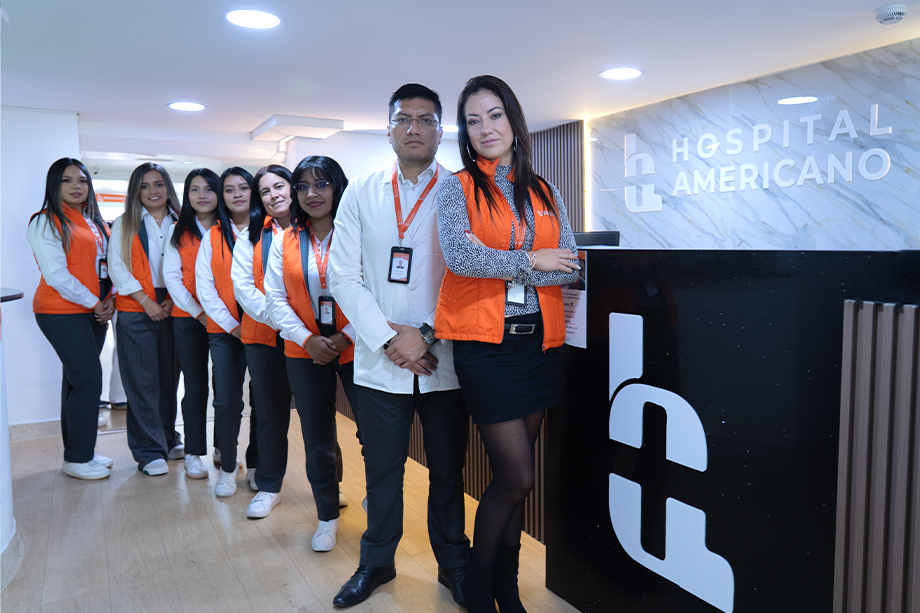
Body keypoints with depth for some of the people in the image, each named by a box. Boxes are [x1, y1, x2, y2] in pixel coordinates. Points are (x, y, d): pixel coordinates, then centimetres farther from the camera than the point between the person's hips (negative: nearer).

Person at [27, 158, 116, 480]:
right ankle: (77, 459, 2)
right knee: (88, 376, -10)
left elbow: (106, 264, 16)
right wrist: (93, 302, -10)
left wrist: (110, 299, 1)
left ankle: (80, 451, 19)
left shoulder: (94, 222, 16)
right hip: (62, 311, -7)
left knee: (78, 379, 11)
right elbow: (56, 274, -13)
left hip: (95, 312, 7)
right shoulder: (45, 222, -6)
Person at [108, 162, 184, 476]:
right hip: (136, 310, -2)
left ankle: (168, 438, 22)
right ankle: (149, 450, 6)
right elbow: (117, 267, 0)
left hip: (173, 309, 2)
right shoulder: (124, 225, 7)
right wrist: (146, 301, -10)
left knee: (169, 376, 8)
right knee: (142, 381, -2)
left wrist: (175, 299, -8)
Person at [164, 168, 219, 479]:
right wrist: (198, 311, -8)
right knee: (196, 385, 2)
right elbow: (172, 277, 2)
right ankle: (193, 453, 14)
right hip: (188, 318, 0)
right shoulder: (178, 232, 8)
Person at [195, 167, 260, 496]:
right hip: (224, 330, 1)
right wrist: (231, 324, -5)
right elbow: (204, 286, 4)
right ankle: (227, 466, 16)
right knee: (227, 401, -2)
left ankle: (255, 464, 20)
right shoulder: (212, 236, 9)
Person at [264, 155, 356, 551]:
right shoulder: (285, 242, 7)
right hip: (305, 353, 3)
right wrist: (307, 339, -9)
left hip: (355, 349, -3)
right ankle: (328, 515, 30)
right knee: (317, 440, 11)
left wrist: (346, 337, -15)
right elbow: (276, 299, 3)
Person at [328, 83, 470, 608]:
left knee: (448, 470, 12)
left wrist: (427, 335, -12)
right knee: (382, 470, 13)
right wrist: (389, 339, -9)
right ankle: (377, 562, 33)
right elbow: (344, 276, 1)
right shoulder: (361, 194, 7)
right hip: (380, 362, 1)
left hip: (444, 361, -1)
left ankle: (454, 564, 31)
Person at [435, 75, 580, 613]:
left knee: (512, 477, 12)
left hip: (540, 341, 4)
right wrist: (530, 260, -8)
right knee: (518, 477, -3)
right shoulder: (457, 188, 3)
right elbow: (460, 256, -15)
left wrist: (499, 267, -10)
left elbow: (571, 269, 1)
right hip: (485, 343, -4)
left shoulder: (547, 193, 13)